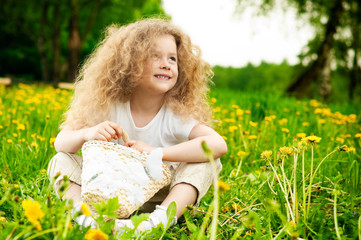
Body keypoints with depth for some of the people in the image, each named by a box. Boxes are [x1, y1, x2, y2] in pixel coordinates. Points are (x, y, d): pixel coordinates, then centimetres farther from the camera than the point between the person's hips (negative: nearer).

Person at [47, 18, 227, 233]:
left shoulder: (177, 114, -13)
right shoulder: (109, 107, -7)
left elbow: (218, 145, -30)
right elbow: (61, 142, -7)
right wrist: (87, 134, -31)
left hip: (158, 197, -1)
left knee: (206, 163, -23)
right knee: (62, 160, -12)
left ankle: (163, 217, -41)